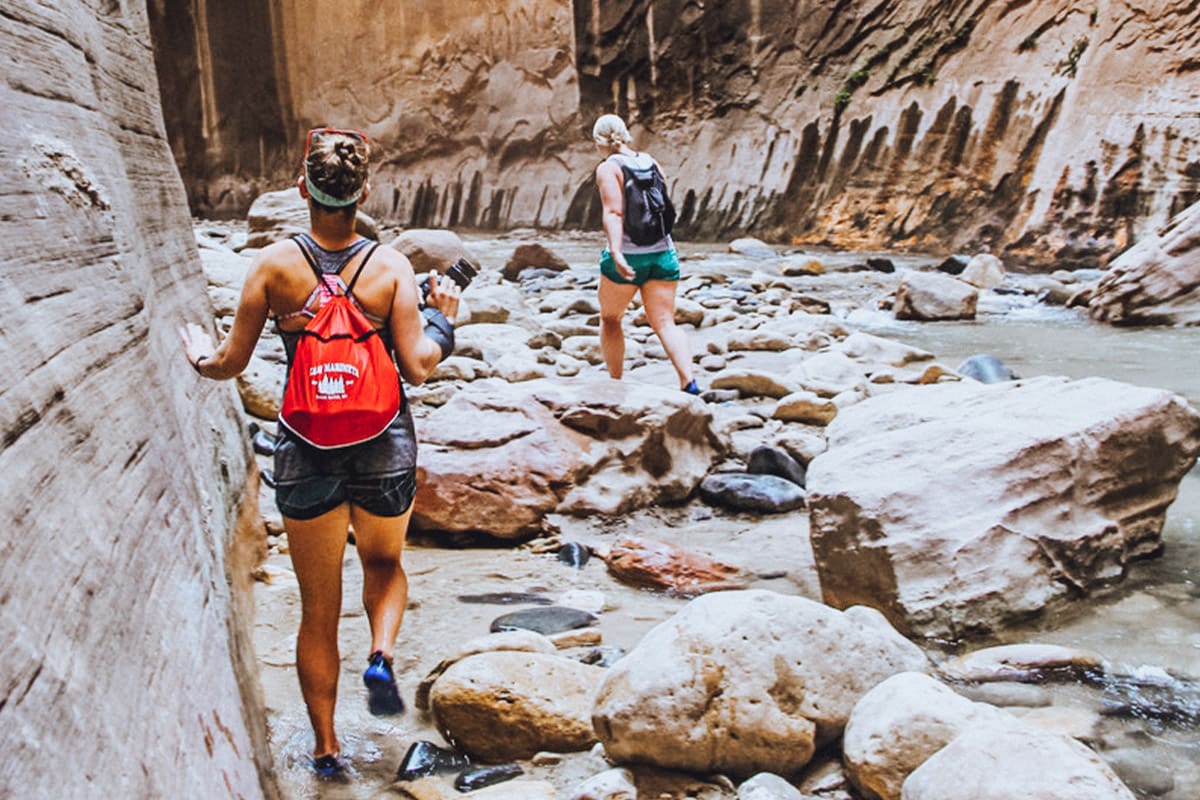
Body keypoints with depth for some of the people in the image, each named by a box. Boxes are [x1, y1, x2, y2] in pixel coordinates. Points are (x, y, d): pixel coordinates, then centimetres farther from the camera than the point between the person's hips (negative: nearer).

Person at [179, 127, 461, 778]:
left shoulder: (275, 264, -7)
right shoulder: (390, 266, -7)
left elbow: (232, 362, -3)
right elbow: (419, 366, -12)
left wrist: (199, 357, 19)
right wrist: (442, 317, 7)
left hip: (306, 454, 0)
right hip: (385, 450, 0)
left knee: (318, 611, 15)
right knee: (384, 563, 29)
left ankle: (326, 747, 24)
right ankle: (381, 654, 2)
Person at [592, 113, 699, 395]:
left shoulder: (608, 168, -5)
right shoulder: (651, 162, 12)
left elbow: (613, 212, -18)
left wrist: (616, 252, -28)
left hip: (627, 256, -4)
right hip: (663, 253, 4)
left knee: (609, 319, 17)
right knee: (665, 323, 0)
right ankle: (689, 382, -18)